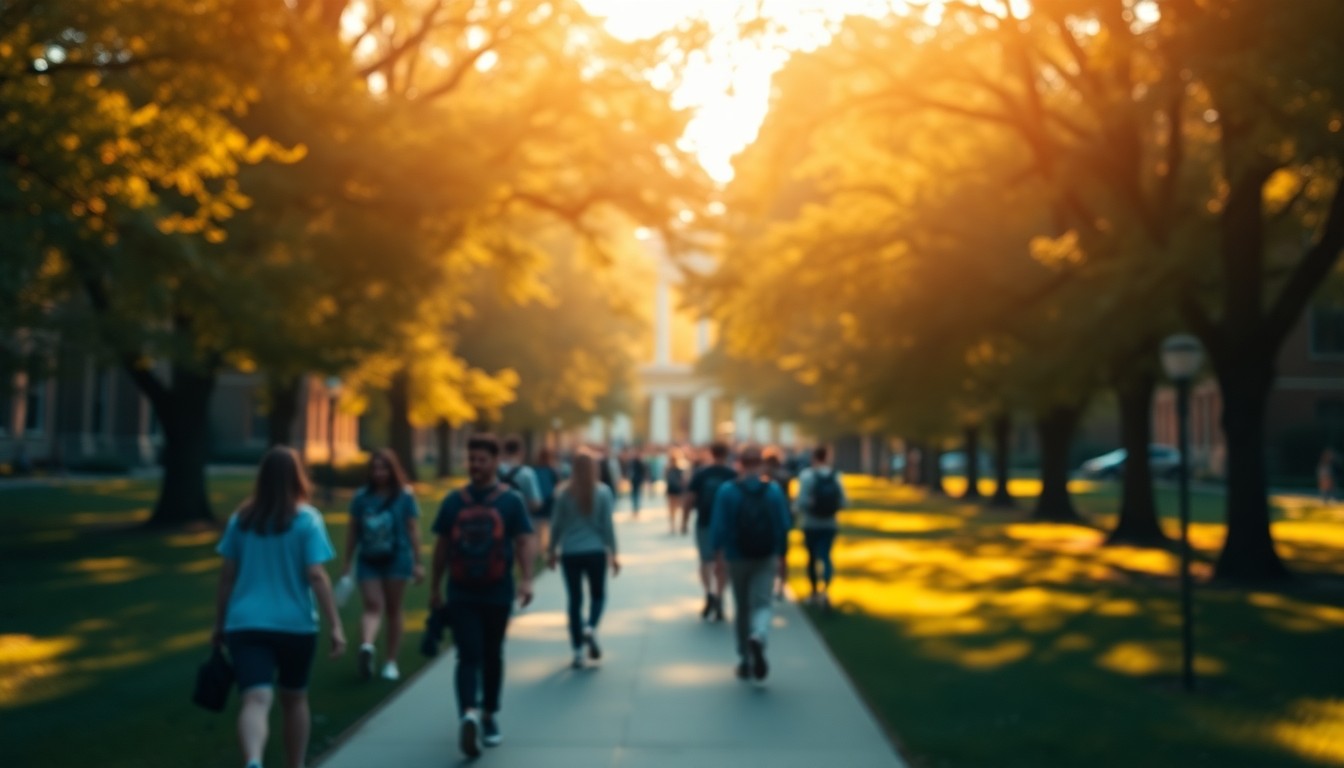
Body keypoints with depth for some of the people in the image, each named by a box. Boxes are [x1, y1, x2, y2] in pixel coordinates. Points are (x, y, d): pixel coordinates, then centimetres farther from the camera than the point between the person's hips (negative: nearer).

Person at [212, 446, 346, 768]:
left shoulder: (241, 519, 4)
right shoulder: (307, 519, -6)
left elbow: (227, 576, 7)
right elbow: (316, 576, -12)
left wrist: (219, 624, 17)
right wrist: (335, 625, -11)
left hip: (245, 624, 1)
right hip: (295, 624, -1)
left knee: (256, 700, -12)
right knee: (295, 699, 20)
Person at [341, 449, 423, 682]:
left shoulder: (405, 496, -1)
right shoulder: (362, 497, 4)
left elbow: (413, 530, 0)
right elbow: (353, 531, 9)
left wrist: (418, 562, -2)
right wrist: (347, 562, 10)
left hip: (396, 559, -1)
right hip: (368, 560, 1)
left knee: (394, 609, 6)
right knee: (373, 605, -14)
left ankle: (392, 662, 12)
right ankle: (367, 646, -35)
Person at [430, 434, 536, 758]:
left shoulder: (511, 500, 1)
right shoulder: (454, 501, 7)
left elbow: (526, 541, -7)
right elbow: (442, 546, 12)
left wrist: (526, 579, -21)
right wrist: (435, 588, 13)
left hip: (497, 594, 0)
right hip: (461, 595, 0)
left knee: (492, 656, 12)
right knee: (469, 655, -11)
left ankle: (490, 715, 27)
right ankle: (469, 715, -26)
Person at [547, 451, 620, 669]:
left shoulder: (564, 493, -3)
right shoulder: (603, 492, -5)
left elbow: (557, 524, 1)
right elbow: (607, 525, -4)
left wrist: (552, 550, 13)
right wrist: (613, 553, 3)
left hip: (570, 553, 1)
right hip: (596, 551, -1)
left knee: (575, 600, 8)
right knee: (598, 595, 16)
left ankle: (578, 650, 7)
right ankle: (591, 628, -13)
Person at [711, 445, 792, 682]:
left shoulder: (727, 491, -7)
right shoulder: (774, 490, -3)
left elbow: (719, 527, -10)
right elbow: (783, 526, -2)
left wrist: (717, 551, 4)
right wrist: (780, 555, 8)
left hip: (737, 558, 0)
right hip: (766, 558, 0)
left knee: (741, 608, 14)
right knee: (763, 604, 2)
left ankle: (744, 660, 19)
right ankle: (758, 637, -30)